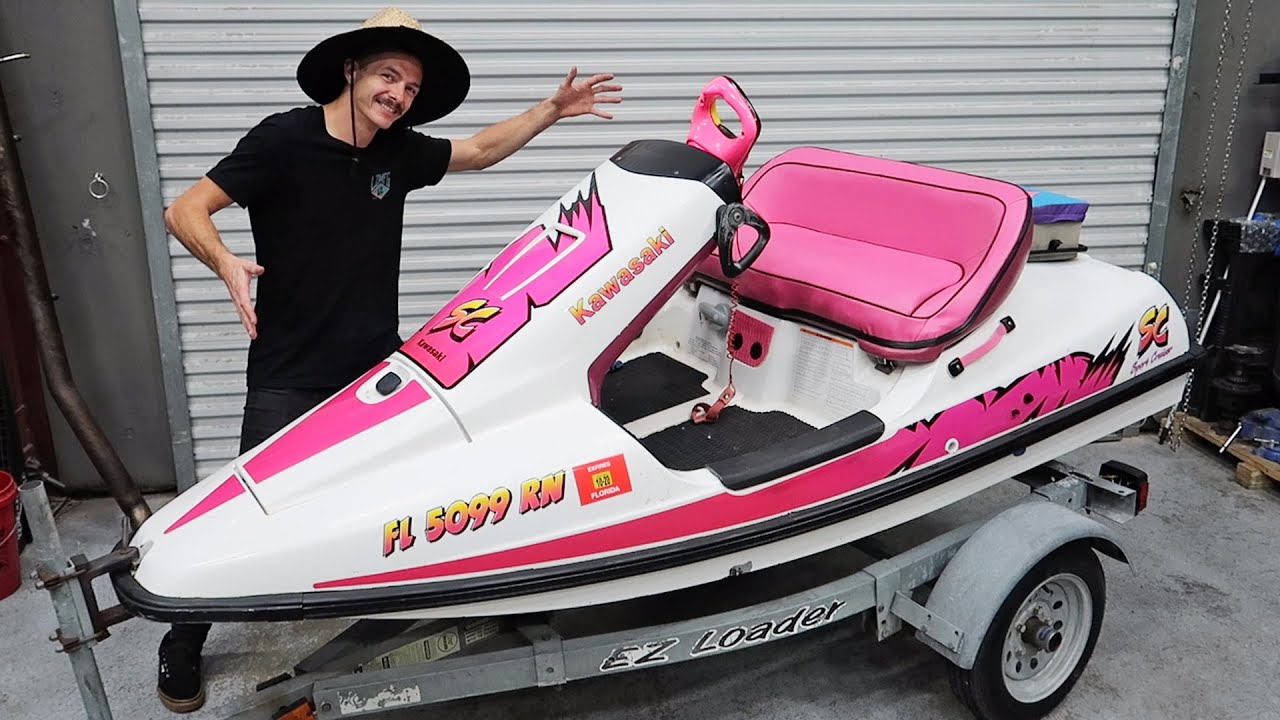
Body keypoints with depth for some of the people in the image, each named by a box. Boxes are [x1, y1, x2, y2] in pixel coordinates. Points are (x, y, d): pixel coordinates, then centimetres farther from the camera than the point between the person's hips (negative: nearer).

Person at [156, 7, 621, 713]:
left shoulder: (399, 152, 3)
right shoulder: (284, 139, -13)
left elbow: (479, 151, 18)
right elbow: (183, 211, -13)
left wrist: (552, 110, 10)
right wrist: (226, 262, -33)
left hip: (377, 371, 5)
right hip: (288, 378, -5)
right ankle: (182, 643, 23)